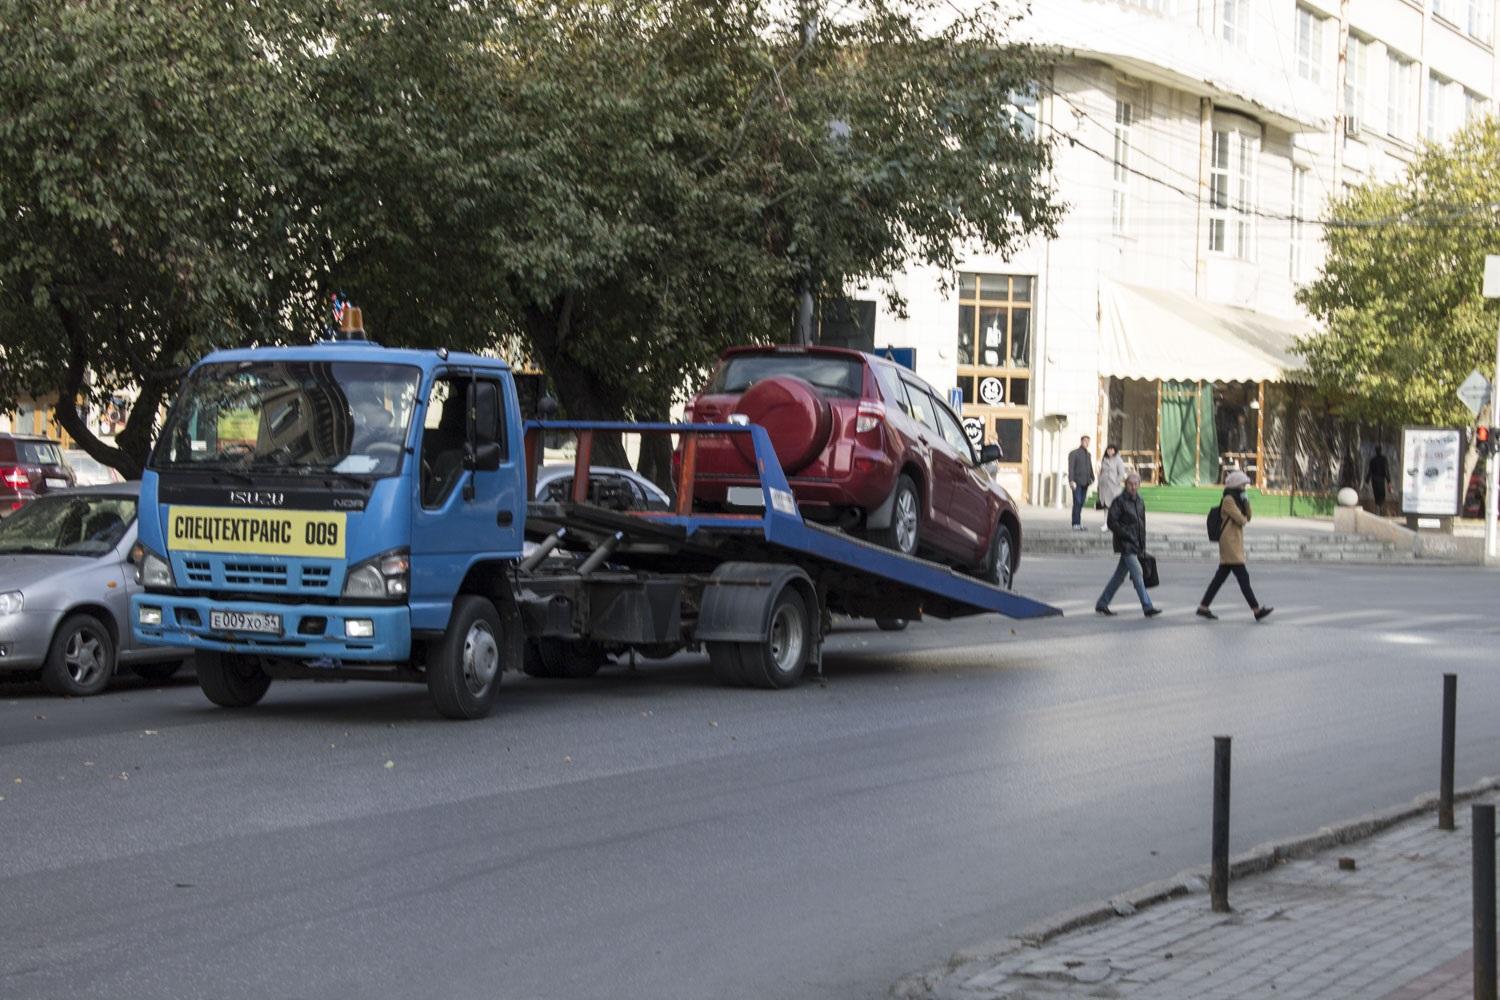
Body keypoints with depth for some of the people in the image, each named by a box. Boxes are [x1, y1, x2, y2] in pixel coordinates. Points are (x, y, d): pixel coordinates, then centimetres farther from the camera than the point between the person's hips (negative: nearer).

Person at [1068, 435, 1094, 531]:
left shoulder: (1089, 454, 16)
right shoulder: (1073, 453, -4)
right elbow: (1070, 468, -10)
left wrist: (1092, 479, 10)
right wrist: (1071, 481, -19)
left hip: (1085, 483, 6)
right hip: (1076, 482, -6)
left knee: (1081, 503, 5)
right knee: (1077, 502, -11)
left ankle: (1078, 523, 8)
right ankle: (1076, 524, -11)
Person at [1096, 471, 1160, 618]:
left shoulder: (1140, 501, 13)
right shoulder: (1119, 501, -9)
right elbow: (1111, 522, -11)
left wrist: (1143, 546, 16)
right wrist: (1127, 535, -16)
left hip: (1136, 545, 7)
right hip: (1126, 545, -7)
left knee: (1119, 576, 11)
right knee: (1137, 574, -12)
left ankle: (1101, 604, 20)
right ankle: (1147, 607, -13)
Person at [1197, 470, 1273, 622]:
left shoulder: (1237, 500, 19)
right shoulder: (1228, 500, -12)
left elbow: (1247, 517, 13)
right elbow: (1240, 520, -17)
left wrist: (1246, 501, 1)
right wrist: (1244, 519, 6)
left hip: (1236, 544, 10)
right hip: (1230, 543, -10)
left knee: (1220, 577, 10)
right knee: (1243, 577, -9)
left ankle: (1203, 608, 12)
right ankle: (1257, 610, -10)